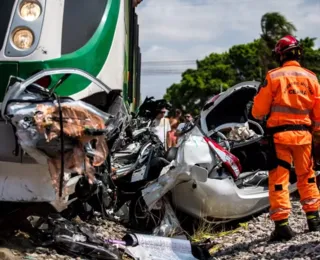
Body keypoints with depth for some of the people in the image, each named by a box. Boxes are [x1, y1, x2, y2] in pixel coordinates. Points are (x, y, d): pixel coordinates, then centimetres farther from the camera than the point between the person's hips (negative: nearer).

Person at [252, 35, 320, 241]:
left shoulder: (273, 76, -6)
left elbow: (259, 109, -5)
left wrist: (259, 116, 17)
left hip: (279, 133, -3)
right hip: (303, 133, 3)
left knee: (279, 179, -1)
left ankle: (282, 225, -6)